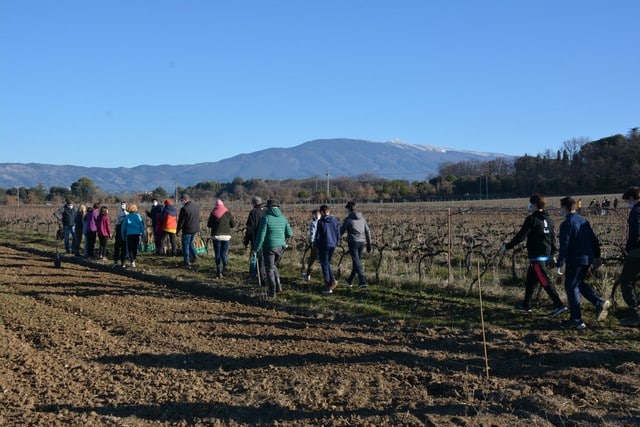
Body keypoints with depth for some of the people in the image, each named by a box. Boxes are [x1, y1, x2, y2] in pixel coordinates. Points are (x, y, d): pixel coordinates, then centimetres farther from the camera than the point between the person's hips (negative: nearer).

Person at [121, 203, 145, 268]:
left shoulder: (126, 217, 4)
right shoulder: (138, 216, 1)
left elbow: (123, 227, 7)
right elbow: (142, 226, 0)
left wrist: (123, 236, 16)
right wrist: (143, 234, 6)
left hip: (129, 234, 0)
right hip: (137, 234, 0)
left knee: (130, 248, 3)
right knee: (135, 248, 14)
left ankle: (132, 261, -11)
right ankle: (133, 259, 22)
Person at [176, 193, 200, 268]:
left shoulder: (184, 209, -19)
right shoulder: (196, 207, 6)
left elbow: (181, 221, -14)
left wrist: (178, 230, -3)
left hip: (187, 230, -7)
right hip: (195, 229, 7)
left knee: (185, 245, 3)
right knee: (190, 243, 24)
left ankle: (187, 263, 5)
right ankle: (194, 255, 11)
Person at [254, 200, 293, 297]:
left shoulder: (265, 218, -11)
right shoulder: (283, 218, 3)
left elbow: (261, 234, -15)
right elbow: (289, 234, 4)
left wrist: (257, 248, -8)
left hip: (269, 247, -5)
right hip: (281, 247, 5)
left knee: (269, 269, 8)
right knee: (274, 265, 24)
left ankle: (272, 291, 10)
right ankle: (278, 285, 13)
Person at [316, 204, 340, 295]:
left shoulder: (321, 222, -11)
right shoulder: (335, 220, 5)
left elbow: (318, 235, -9)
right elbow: (338, 233, 9)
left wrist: (316, 246, 3)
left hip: (324, 246, -5)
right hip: (332, 245, 5)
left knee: (325, 265, 2)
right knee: (327, 264, 21)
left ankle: (328, 287, 2)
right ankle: (332, 280, 5)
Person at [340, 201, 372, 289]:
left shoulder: (348, 219, -8)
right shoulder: (361, 218, 10)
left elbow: (341, 231, -5)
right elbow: (367, 231, 10)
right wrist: (369, 244, 15)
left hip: (353, 242, -6)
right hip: (362, 242, 6)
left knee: (357, 262, -6)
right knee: (356, 261, 16)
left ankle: (362, 282, -15)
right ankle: (350, 280, 30)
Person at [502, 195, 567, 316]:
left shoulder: (532, 219, -15)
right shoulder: (548, 219, 10)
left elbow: (521, 236, -15)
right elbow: (553, 237, 16)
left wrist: (507, 246, -5)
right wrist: (553, 252, 24)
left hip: (536, 256, -9)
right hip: (546, 255, 9)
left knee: (544, 281, -9)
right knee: (530, 279, 19)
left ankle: (559, 306, -13)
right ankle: (526, 305, 27)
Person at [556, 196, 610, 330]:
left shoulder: (566, 224, -13)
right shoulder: (583, 221, 12)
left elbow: (564, 246, -19)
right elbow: (594, 240, 16)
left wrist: (559, 265, -17)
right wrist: (597, 257, 24)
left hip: (575, 260, -8)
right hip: (588, 259, 8)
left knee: (571, 287, 2)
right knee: (579, 283, 24)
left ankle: (577, 321, 2)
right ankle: (599, 303, 8)